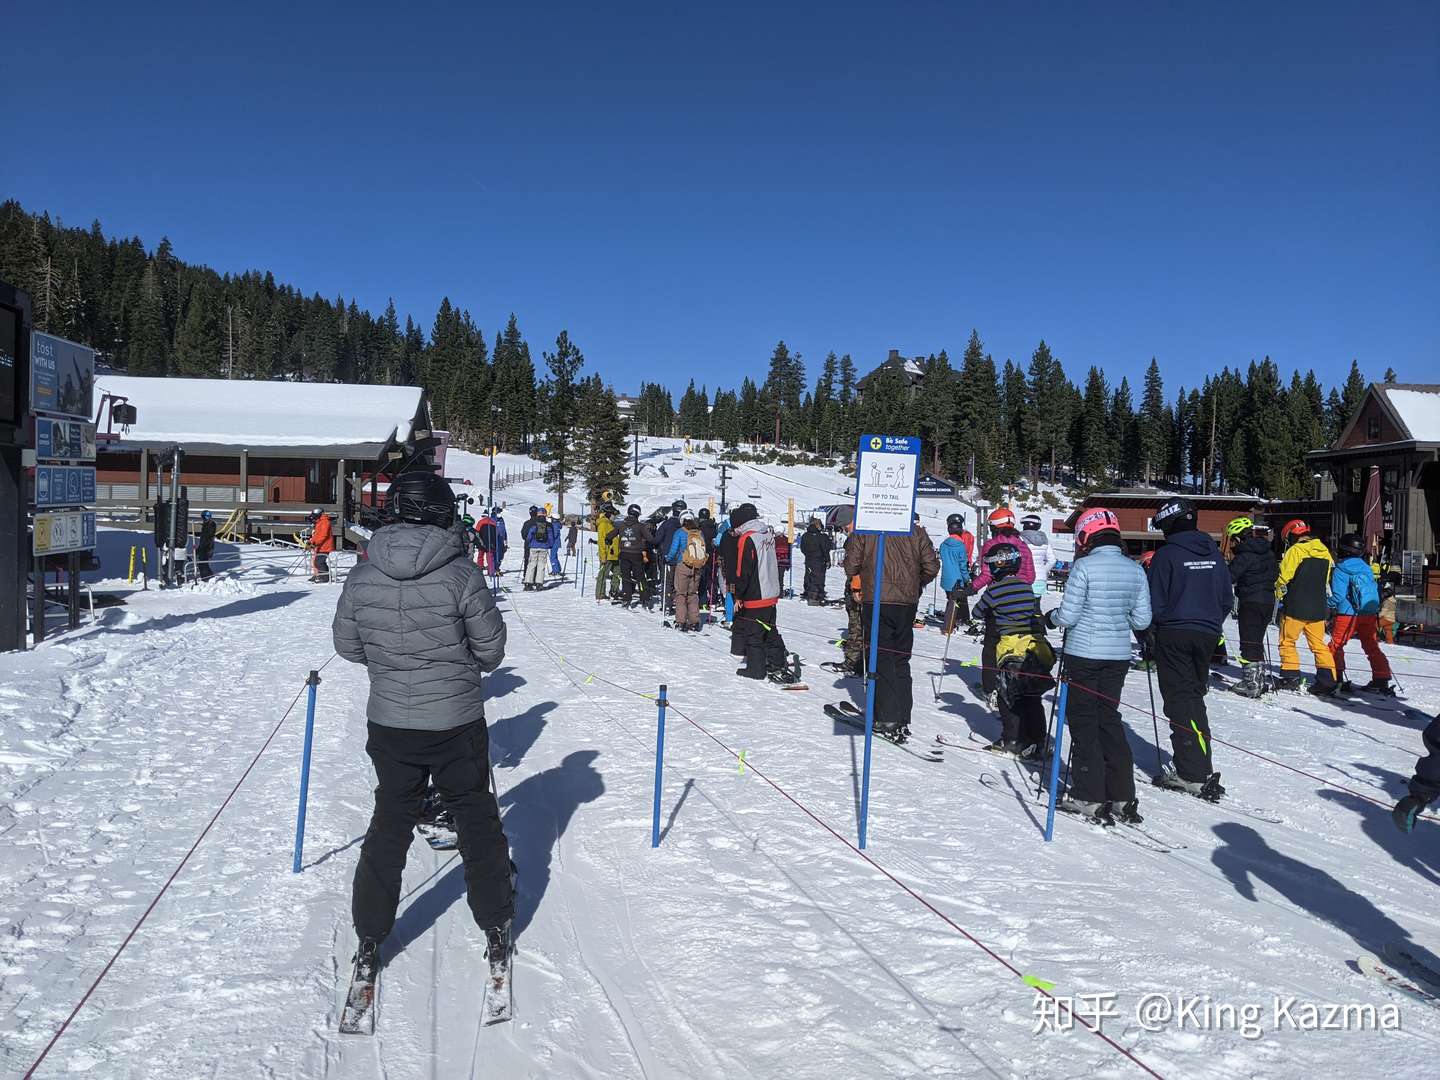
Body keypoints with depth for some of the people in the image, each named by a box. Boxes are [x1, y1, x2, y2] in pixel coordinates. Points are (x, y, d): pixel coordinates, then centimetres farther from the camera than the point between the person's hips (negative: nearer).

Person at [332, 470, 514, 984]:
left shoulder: (362, 576, -7)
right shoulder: (460, 573, -17)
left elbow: (347, 644, 5)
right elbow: (492, 647, -8)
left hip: (389, 723, 3)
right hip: (458, 722, -2)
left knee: (390, 823, 19)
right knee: (478, 821, 15)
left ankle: (369, 937, 26)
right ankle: (496, 930, 26)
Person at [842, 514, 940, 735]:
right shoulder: (916, 530, 3)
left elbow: (851, 566, -7)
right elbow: (932, 566, 3)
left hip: (876, 602, -3)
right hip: (907, 603, 3)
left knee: (881, 658, 3)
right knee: (901, 659, 13)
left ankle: (887, 718, -2)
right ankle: (902, 719, 15)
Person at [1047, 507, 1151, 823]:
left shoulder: (1084, 566, -14)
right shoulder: (1135, 570, 3)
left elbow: (1067, 616, -14)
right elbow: (1141, 620, 5)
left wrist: (1050, 617, 7)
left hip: (1083, 654, -5)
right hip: (1118, 656, 5)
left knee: (1083, 721, 5)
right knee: (1109, 718, 16)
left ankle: (1089, 797, 6)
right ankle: (1122, 795, 17)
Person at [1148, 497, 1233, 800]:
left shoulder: (1167, 554, -10)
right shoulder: (1214, 552, 8)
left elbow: (1156, 602, -9)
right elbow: (1227, 599, 12)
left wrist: (1149, 637, 4)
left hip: (1174, 635, -6)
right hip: (1207, 636, 6)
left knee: (1180, 700, -3)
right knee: (1195, 697, 17)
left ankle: (1193, 773, -7)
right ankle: (1193, 764, 23)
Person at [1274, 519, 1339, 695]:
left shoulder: (1295, 551, -10)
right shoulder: (1325, 552, 10)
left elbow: (1283, 578, -11)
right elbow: (1327, 583, 15)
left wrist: (1277, 594, 6)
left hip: (1295, 608, -6)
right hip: (1318, 608, 6)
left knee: (1287, 642, 6)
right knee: (1318, 644, 11)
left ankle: (1291, 678, 3)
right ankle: (1327, 680, 7)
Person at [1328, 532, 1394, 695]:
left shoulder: (1340, 570, -8)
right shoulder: (1366, 568, 10)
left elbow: (1337, 596, -12)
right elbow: (1375, 591, 15)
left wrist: (1328, 608, 4)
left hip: (1348, 614, -5)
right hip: (1370, 614, 6)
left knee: (1336, 644, 4)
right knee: (1372, 647, 11)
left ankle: (1335, 678, -1)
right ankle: (1381, 680, 9)